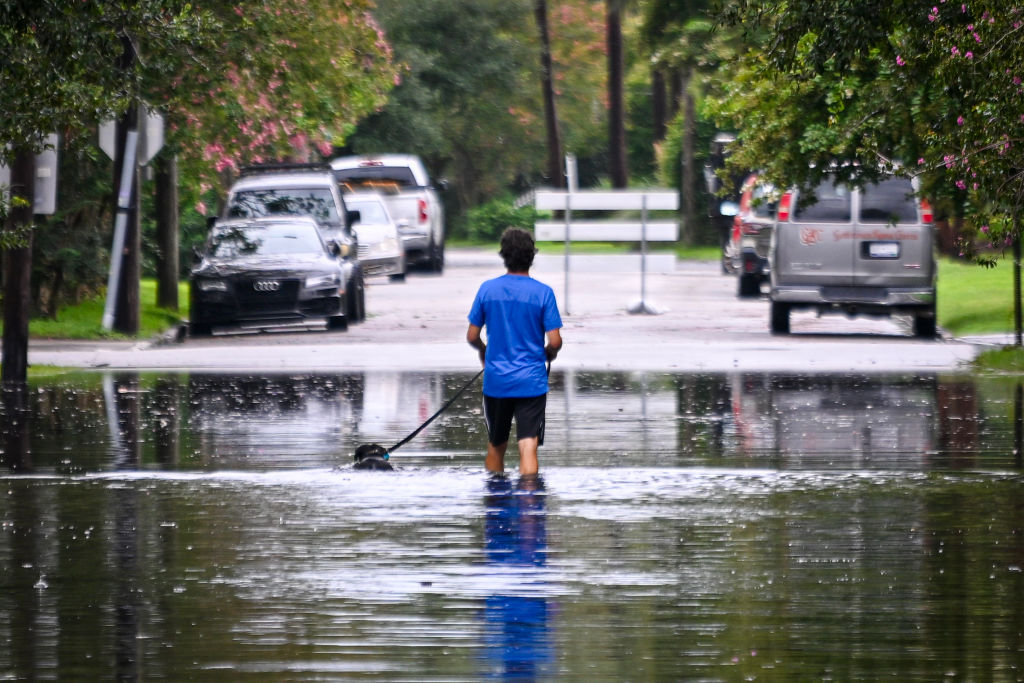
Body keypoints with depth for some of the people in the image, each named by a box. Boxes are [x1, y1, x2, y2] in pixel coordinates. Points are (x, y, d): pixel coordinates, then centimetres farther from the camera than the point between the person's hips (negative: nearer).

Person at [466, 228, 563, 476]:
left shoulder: (488, 289, -1)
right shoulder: (543, 293, -7)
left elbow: (472, 336, 3)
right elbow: (555, 342, -9)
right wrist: (548, 353, 14)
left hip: (495, 381, 2)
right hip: (532, 381, -2)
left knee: (496, 446, 17)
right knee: (528, 447, -6)